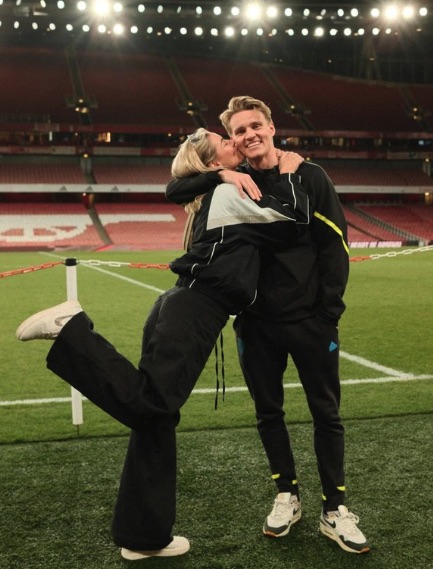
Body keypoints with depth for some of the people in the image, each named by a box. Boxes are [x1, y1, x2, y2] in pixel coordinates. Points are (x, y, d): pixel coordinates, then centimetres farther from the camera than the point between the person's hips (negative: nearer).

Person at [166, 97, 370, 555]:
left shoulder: (309, 177, -3)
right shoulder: (231, 184, 3)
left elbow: (334, 245, -4)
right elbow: (174, 191, -3)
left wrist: (330, 311, -8)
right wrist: (220, 176, -19)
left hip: (310, 320, -2)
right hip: (256, 323, 2)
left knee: (326, 413, 6)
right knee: (268, 413, 12)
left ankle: (335, 510, 19)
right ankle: (287, 496, 30)